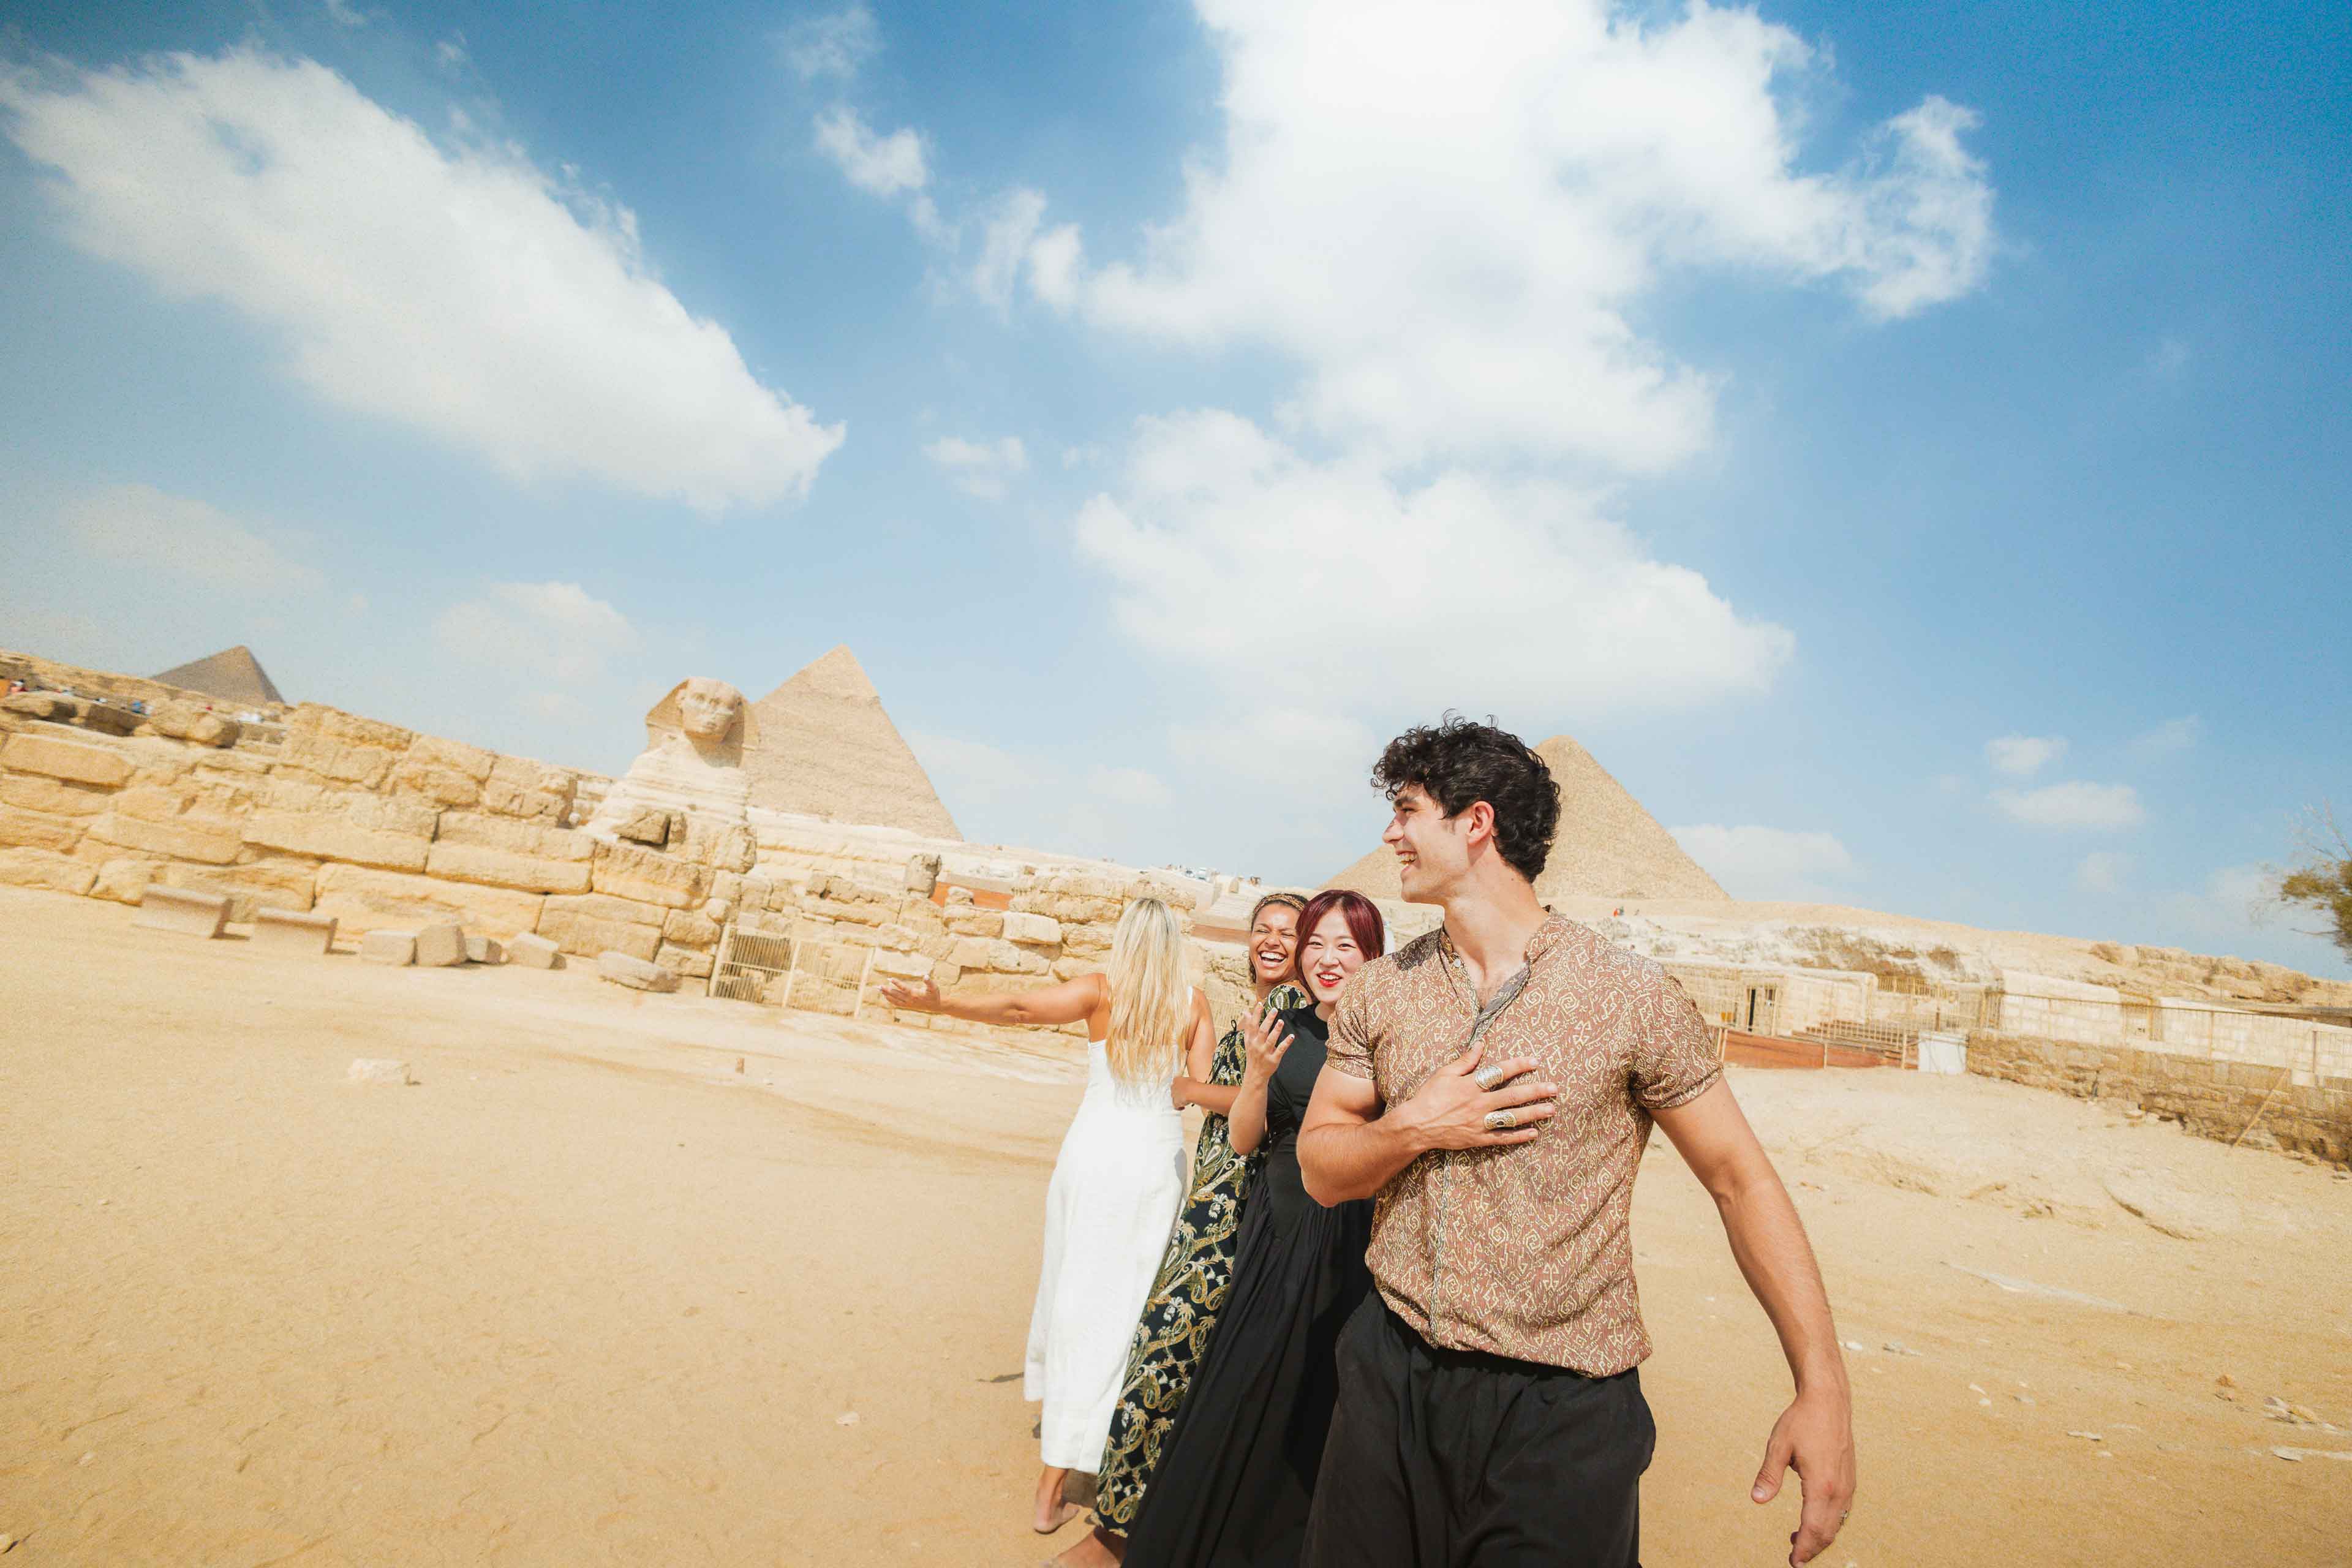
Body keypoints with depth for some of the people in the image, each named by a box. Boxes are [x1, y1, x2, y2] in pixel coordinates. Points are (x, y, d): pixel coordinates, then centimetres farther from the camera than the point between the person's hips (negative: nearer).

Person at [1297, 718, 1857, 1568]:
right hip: (1390, 1377, 4)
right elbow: (1320, 1167, 4)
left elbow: (1741, 1181, -5)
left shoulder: (1633, 997, -11)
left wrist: (1822, 1387, -12)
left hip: (1562, 1410, -3)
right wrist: (1412, 1130, -16)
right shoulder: (1379, 993, 0)